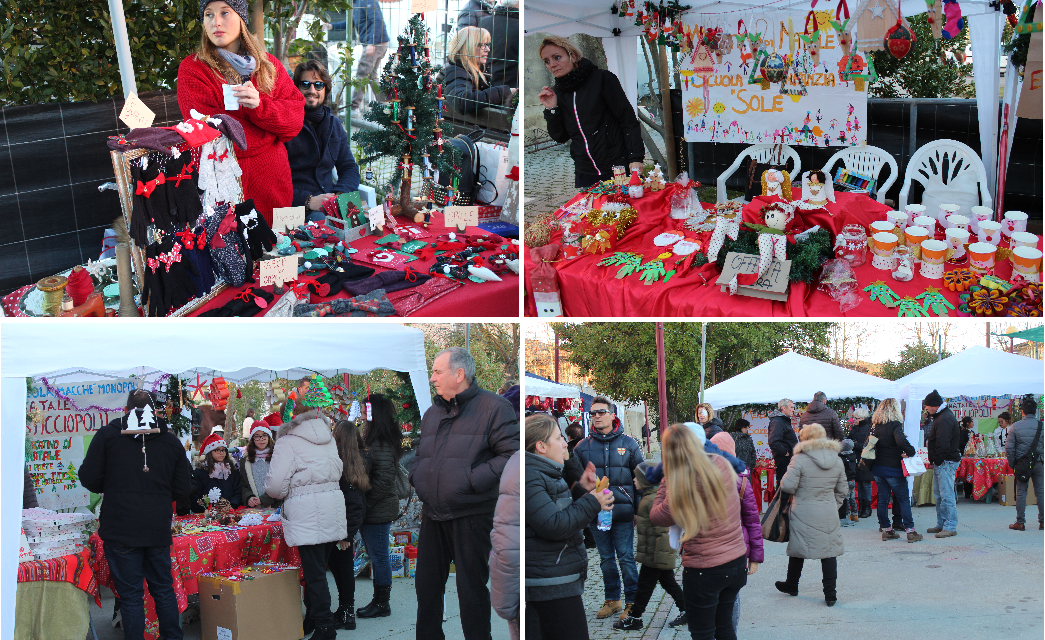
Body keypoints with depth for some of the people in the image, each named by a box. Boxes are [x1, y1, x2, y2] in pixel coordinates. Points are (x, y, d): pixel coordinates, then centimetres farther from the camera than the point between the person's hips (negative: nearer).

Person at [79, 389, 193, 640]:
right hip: (159, 529, 3)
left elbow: (89, 479, -3)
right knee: (163, 589, 16)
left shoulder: (107, 434, -2)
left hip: (120, 529, -3)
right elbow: (183, 488, 6)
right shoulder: (171, 441, 4)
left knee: (131, 595, 3)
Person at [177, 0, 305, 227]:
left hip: (272, 182, 3)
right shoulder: (192, 70, -1)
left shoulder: (268, 64, 10)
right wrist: (273, 129, -7)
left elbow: (296, 117, -1)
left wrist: (259, 105, -20)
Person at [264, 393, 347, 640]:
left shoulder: (288, 442, -9)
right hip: (333, 506, 7)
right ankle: (314, 618, 24)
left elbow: (275, 484, -13)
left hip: (307, 514, -7)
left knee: (314, 572, -2)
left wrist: (282, 494, 8)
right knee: (317, 568, 16)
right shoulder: (329, 440, 14)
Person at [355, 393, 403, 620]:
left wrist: (365, 504, -17)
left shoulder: (382, 445, -19)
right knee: (376, 556, 15)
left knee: (379, 557, -1)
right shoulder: (372, 439, 12)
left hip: (378, 511, -10)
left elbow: (383, 480, -22)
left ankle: (382, 603, 8)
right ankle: (380, 600, 22)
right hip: (375, 510, 10)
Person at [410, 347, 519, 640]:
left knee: (472, 588, 1)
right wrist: (416, 476, 8)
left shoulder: (493, 407, -7)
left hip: (471, 515, -7)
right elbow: (419, 454, 29)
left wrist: (472, 480, -20)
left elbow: (512, 453, -16)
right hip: (432, 514, 7)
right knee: (427, 583, 13)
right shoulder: (432, 413, 16)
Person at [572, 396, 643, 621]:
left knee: (626, 558, 1)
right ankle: (612, 600, 21)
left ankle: (631, 602, 11)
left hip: (623, 511, -2)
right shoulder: (583, 446, 5)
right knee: (606, 558, 11)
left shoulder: (628, 444, 2)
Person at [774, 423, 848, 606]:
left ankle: (791, 586, 29)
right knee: (829, 550, 7)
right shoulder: (837, 460, 5)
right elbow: (842, 489, 12)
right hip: (829, 513, 3)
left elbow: (787, 486, -15)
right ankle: (830, 593, 6)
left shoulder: (800, 460, -12)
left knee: (798, 549, 12)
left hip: (803, 512, -3)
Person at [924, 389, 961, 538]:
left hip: (945, 463, -11)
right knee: (938, 495, 17)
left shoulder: (945, 419, -20)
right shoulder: (940, 416, 15)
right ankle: (941, 524, 24)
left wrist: (937, 460, -16)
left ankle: (950, 527, -4)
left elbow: (943, 444, -25)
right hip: (940, 463, 11)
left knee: (946, 495, -8)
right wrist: (929, 441, 9)